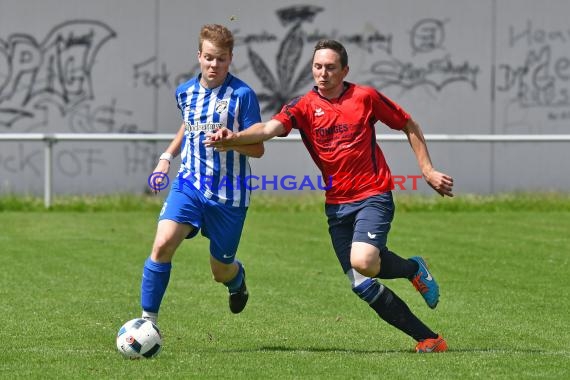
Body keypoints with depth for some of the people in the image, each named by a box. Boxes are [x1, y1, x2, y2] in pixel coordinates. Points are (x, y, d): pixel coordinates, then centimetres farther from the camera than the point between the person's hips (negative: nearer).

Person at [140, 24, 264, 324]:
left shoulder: (242, 94, -9)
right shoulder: (186, 92, 7)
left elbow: (257, 149, -8)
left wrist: (230, 140, -27)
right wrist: (167, 157, 19)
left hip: (228, 194, -3)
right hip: (189, 184, 3)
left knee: (221, 271, 9)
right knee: (163, 244, -22)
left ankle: (237, 278, 48)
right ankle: (148, 320, -14)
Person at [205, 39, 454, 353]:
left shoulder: (365, 97, -2)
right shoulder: (304, 106, 0)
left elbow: (409, 126, 10)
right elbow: (271, 128, -18)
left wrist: (427, 171, 5)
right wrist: (234, 137, -37)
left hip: (373, 195, -3)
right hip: (337, 204, 3)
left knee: (363, 261, -28)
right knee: (362, 285, -3)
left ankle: (413, 269, 6)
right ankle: (428, 338, 7)